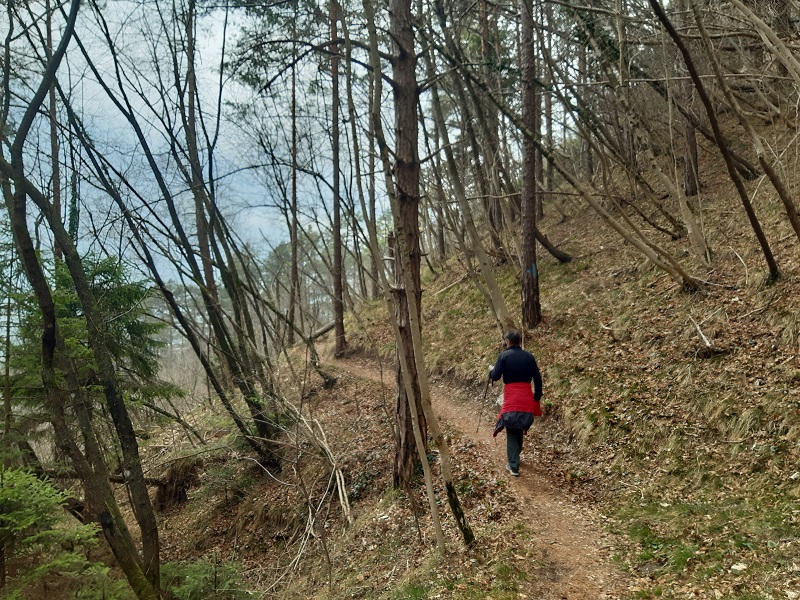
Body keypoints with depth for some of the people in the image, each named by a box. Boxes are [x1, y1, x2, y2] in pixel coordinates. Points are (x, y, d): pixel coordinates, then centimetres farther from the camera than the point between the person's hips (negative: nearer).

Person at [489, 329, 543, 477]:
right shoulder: (529, 356, 7)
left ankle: (514, 467, -2)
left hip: (511, 401, -4)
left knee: (511, 433, 2)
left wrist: (491, 369, 14)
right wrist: (537, 398, 16)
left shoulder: (504, 355, -5)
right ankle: (515, 457, 38)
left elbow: (495, 377, -8)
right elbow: (538, 379, 7)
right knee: (520, 430, 22)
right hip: (527, 401, 4)